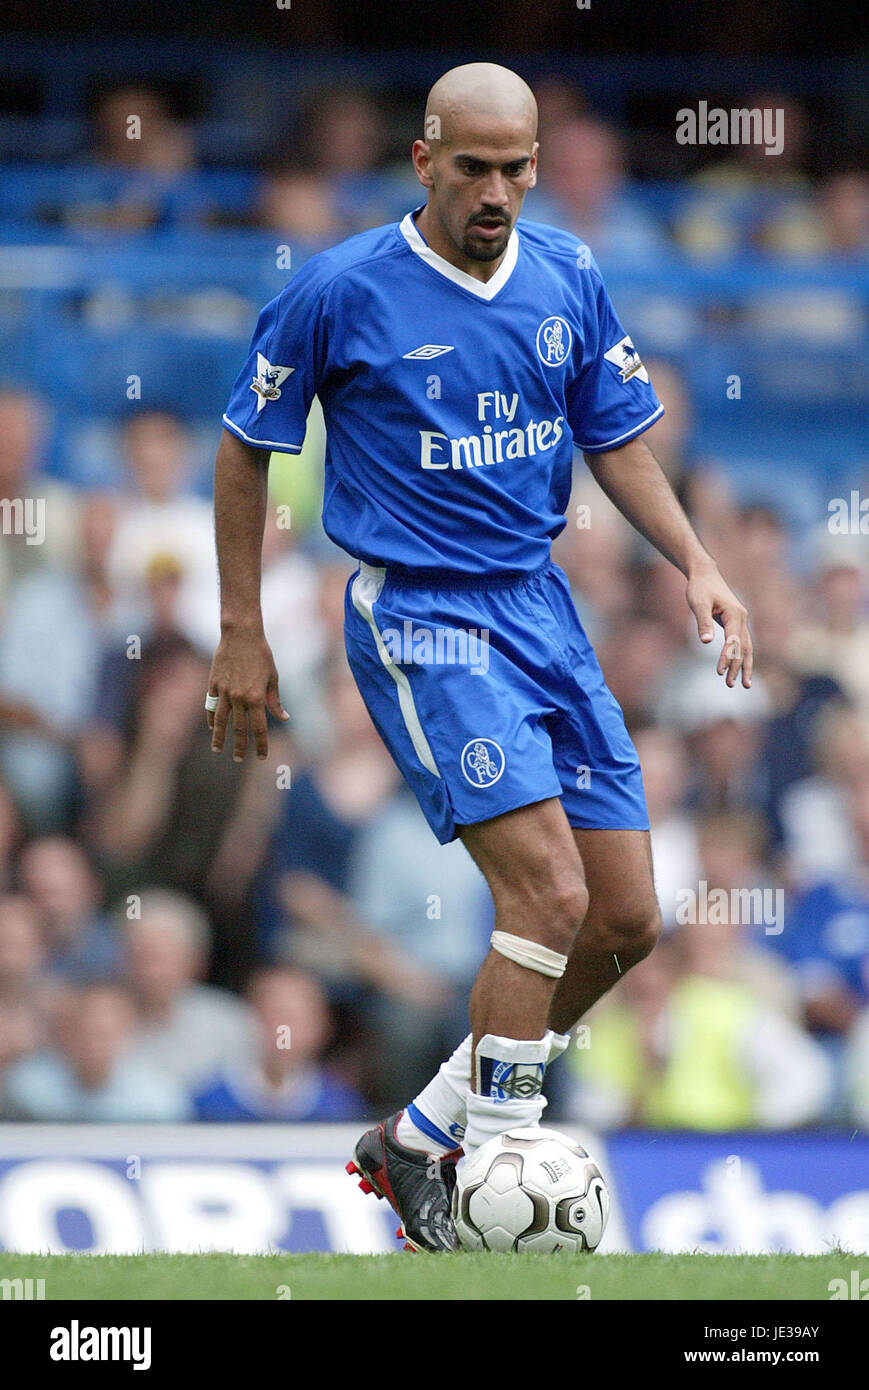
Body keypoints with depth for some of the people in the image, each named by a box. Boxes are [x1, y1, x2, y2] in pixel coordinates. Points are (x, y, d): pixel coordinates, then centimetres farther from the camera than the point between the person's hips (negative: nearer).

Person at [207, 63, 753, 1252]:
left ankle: (422, 1138, 16)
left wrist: (693, 560, -2)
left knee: (628, 920, 3)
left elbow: (617, 442, 14)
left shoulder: (568, 281, 4)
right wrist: (241, 632, 1)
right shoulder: (342, 292, -10)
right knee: (550, 891, -21)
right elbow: (246, 444, 1)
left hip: (539, 605, 6)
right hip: (419, 618, -6)